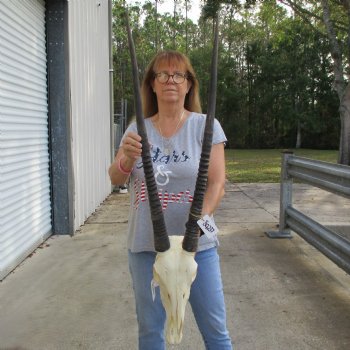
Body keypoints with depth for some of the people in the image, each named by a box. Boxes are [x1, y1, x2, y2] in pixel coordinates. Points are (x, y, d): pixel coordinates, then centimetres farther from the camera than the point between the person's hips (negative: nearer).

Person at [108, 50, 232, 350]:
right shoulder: (138, 130, 4)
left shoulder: (205, 126, -4)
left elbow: (217, 183, -10)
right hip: (146, 245, 3)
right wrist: (127, 159, -27)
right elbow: (116, 179, -4)